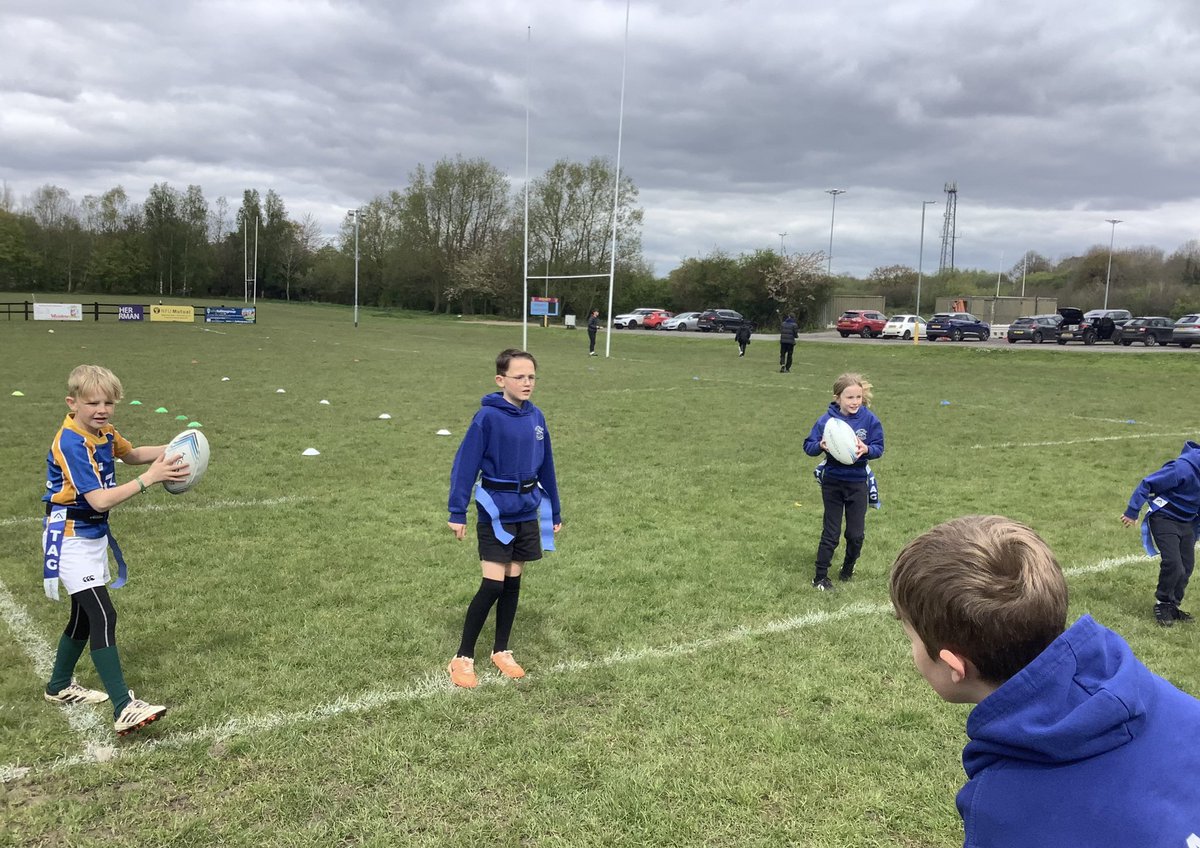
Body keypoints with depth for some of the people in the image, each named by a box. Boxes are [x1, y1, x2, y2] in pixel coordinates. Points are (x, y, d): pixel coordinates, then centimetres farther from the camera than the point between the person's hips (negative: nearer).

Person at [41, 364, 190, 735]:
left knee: (85, 615, 20)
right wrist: (149, 479, -34)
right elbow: (99, 499, -30)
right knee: (103, 616, -17)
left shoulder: (104, 433, 1)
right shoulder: (71, 444, -25)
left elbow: (131, 454, 21)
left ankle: (60, 686, 40)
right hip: (70, 538, -9)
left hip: (94, 535, 9)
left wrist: (170, 451, 3)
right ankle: (125, 709, -19)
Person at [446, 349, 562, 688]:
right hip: (496, 513, -5)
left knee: (513, 583, 12)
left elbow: (545, 466, 11)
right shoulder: (488, 417, -14)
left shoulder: (535, 417, 3)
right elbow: (466, 463, -14)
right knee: (493, 585, -7)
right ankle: (462, 658, 7)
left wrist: (554, 512, 15)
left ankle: (501, 651, 27)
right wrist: (457, 512, -16)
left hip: (527, 513, 5)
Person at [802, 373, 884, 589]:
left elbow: (879, 448, -4)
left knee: (856, 534, 9)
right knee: (830, 532, 5)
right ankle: (820, 577, 16)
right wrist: (820, 445, -29)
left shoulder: (869, 419, -9)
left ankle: (848, 569, 34)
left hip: (858, 483, 1)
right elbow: (808, 446, -8)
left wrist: (867, 449, -25)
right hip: (832, 483, -1)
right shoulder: (827, 420, -12)